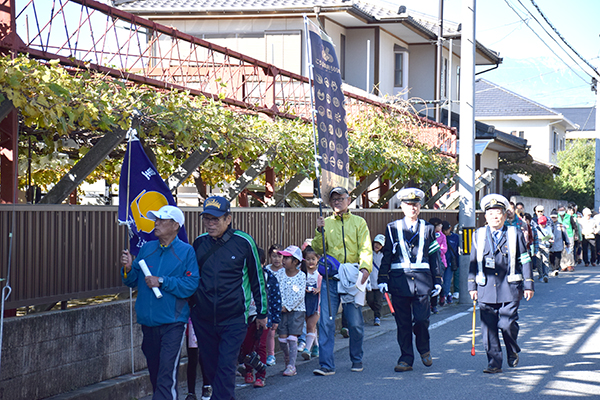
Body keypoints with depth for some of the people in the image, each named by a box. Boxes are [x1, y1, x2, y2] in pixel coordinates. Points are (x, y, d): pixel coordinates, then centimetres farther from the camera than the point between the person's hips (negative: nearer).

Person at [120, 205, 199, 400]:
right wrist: (128, 269, -8)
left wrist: (162, 281, -17)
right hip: (148, 322, 6)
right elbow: (133, 282, 12)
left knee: (167, 374, -13)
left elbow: (190, 285, -14)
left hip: (172, 323, -6)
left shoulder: (186, 251, -4)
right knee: (154, 371, 15)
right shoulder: (146, 249, 12)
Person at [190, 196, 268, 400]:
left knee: (226, 366, -10)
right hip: (203, 319, 4)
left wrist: (262, 313, 8)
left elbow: (257, 278, 4)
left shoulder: (244, 242, -5)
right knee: (210, 366, 10)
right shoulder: (199, 243, 5)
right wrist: (189, 307, 20)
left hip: (234, 318, -4)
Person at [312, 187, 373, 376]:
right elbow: (318, 251, 7)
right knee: (326, 321, -7)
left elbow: (366, 248, -2)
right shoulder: (325, 223, 12)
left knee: (355, 322, 3)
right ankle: (326, 365, -6)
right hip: (331, 278, 1)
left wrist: (365, 267, -20)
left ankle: (356, 360, 23)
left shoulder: (359, 222, 9)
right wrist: (319, 231, -8)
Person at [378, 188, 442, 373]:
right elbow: (387, 255, 7)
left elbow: (434, 256, 12)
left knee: (421, 319, -6)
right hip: (399, 281, 0)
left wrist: (437, 281, 8)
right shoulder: (392, 228, 9)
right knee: (403, 323, 2)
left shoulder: (428, 229, 11)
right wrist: (383, 279, -1)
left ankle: (424, 350, 20)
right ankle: (406, 359, 10)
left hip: (422, 281, 0)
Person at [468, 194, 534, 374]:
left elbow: (525, 261, 6)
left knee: (507, 324, -9)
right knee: (489, 327, 0)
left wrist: (528, 285, 1)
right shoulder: (479, 235, 10)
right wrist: (472, 286, 8)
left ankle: (513, 351, 20)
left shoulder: (515, 234, 5)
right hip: (486, 289, 2)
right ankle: (494, 362, 7)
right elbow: (473, 262, 13)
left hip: (509, 288, -2)